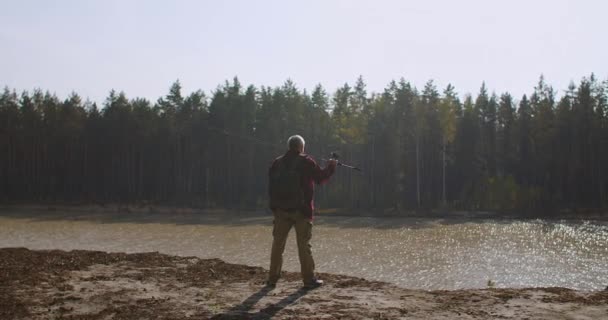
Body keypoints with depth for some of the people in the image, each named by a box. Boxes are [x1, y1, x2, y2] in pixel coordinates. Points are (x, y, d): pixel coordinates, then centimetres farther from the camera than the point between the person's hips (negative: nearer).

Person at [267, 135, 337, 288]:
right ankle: (309, 279, 3)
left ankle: (273, 278, 11)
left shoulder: (277, 163, 6)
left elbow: (271, 184, 10)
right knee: (304, 245, 1)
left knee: (278, 244, 10)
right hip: (301, 209, -3)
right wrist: (331, 166, 15)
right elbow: (321, 177, -1)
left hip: (281, 209, 4)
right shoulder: (306, 162, -7)